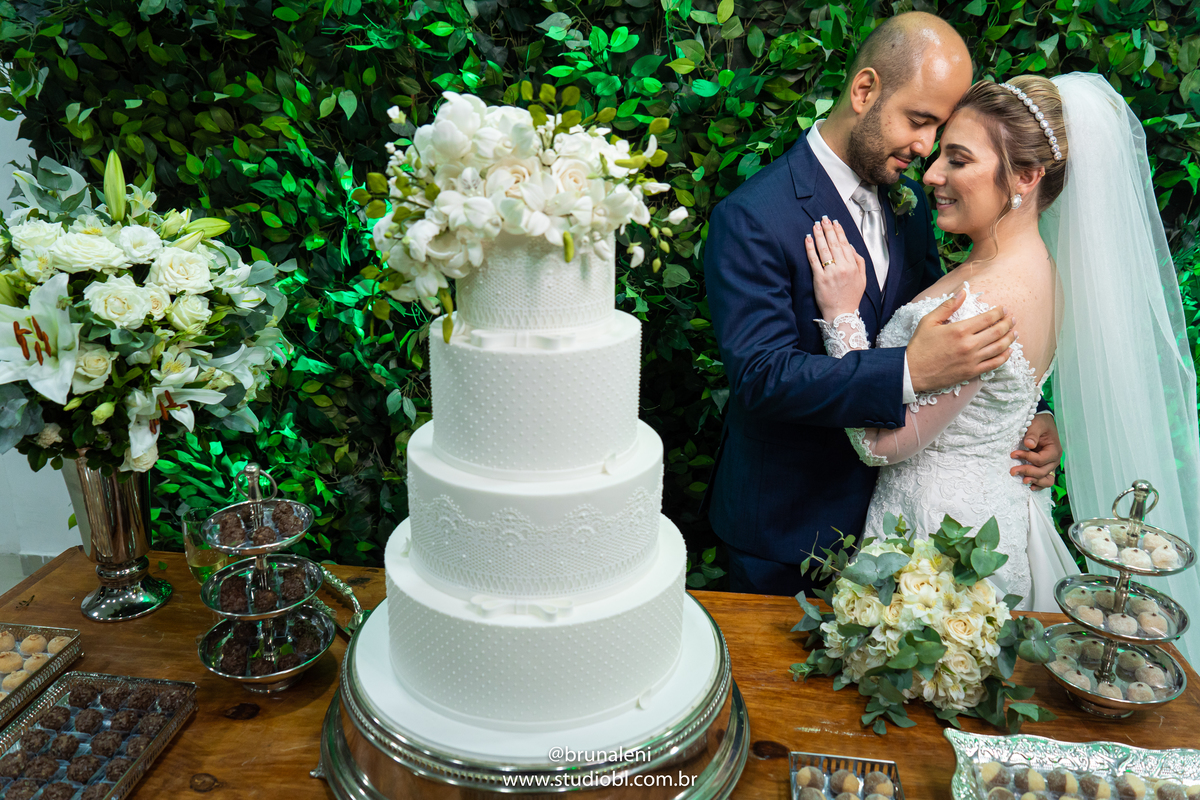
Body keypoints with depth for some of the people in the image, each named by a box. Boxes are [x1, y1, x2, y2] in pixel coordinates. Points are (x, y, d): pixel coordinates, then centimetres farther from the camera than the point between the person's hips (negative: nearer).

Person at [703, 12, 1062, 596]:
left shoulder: (909, 201, 3)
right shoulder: (750, 219, -21)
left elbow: (945, 328, 8)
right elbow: (761, 375, -29)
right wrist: (909, 372, -38)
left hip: (884, 502, 7)